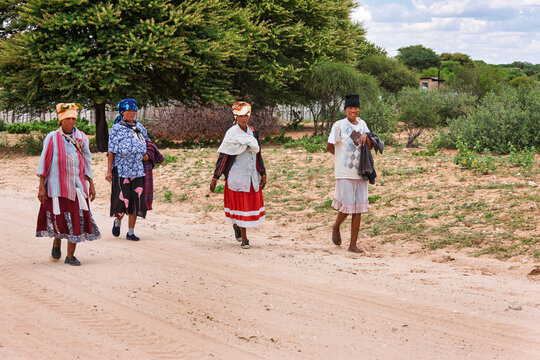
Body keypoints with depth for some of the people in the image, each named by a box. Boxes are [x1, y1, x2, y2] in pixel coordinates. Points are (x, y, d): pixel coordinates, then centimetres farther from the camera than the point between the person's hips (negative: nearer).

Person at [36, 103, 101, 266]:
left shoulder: (81, 138, 7)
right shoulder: (52, 138, -3)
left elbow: (87, 162, 12)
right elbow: (43, 162, -2)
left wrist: (91, 185, 9)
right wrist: (41, 187, -7)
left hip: (77, 185, 3)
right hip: (57, 185, -3)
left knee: (76, 219, -2)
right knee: (59, 218, -1)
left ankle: (70, 255, 7)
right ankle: (56, 244, 31)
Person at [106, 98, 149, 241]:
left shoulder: (139, 127, 12)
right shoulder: (116, 128, -1)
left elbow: (146, 140, 31)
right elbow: (111, 152, -2)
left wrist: (147, 154, 11)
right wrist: (109, 171, -7)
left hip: (137, 169, 5)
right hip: (121, 169, -4)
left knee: (135, 201, 1)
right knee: (123, 200, -12)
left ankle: (131, 232, 10)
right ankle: (118, 221, 19)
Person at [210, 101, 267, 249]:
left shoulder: (253, 132, 6)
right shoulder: (231, 134, -10)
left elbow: (257, 155, 13)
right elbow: (223, 156, -10)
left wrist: (263, 174, 9)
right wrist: (215, 178, -13)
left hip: (252, 175, 5)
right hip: (237, 175, -5)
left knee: (252, 203, 11)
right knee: (240, 204, 0)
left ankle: (237, 224, 39)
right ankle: (244, 239, 9)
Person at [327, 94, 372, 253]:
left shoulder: (362, 124, 10)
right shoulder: (339, 125, -6)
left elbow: (370, 146, 9)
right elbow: (329, 146, -2)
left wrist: (365, 136, -12)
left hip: (360, 172, 5)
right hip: (344, 172, -5)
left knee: (358, 209, 3)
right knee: (347, 206, -7)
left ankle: (353, 244, 9)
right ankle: (336, 227, 26)